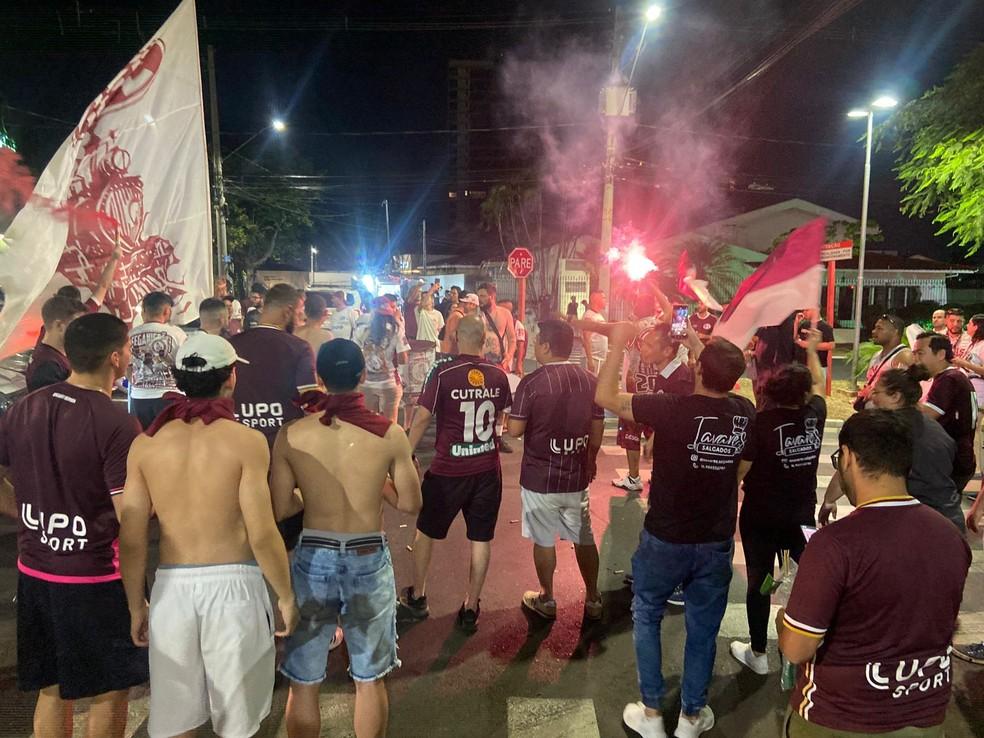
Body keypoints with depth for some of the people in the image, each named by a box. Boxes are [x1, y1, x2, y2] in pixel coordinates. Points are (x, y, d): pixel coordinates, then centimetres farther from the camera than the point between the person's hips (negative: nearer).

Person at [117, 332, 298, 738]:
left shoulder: (145, 444, 0)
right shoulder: (246, 440, -11)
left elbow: (131, 540, 2)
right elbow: (262, 535, -13)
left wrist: (136, 605, 15)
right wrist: (286, 596, -1)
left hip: (171, 586, 4)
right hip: (233, 584, -3)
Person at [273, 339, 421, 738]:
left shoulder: (291, 434, -9)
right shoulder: (390, 434, -11)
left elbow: (280, 509, -4)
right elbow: (410, 503, -2)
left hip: (313, 558, 1)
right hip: (369, 560, 0)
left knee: (303, 683, 19)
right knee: (369, 680, 20)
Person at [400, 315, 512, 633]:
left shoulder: (443, 372, -14)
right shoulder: (498, 375, -2)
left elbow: (422, 417, -13)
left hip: (448, 470, -2)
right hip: (488, 469, 3)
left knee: (426, 531, 18)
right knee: (481, 538, 12)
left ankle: (417, 597, 33)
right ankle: (471, 609, 20)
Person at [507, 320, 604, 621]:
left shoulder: (532, 383, -17)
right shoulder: (589, 381, -3)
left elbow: (515, 430, -13)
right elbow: (597, 431, 5)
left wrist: (523, 417, 9)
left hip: (540, 477, -4)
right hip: (577, 475, 4)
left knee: (544, 540, 12)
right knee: (584, 538, 18)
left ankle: (547, 600, 28)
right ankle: (593, 599, 30)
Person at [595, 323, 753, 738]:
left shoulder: (673, 409, -25)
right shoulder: (745, 412, -10)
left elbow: (605, 396, -16)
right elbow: (722, 384, 14)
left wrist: (618, 344, -8)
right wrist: (699, 346, 13)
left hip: (665, 539, -4)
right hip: (717, 542, 4)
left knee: (646, 617, 19)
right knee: (703, 629, 18)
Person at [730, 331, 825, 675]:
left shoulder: (762, 422, -19)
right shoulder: (815, 415, -6)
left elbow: (740, 469, -18)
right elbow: (820, 383, 16)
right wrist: (812, 349, 28)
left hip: (760, 515, -4)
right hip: (802, 514, 4)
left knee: (759, 581, 7)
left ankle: (758, 654, 20)